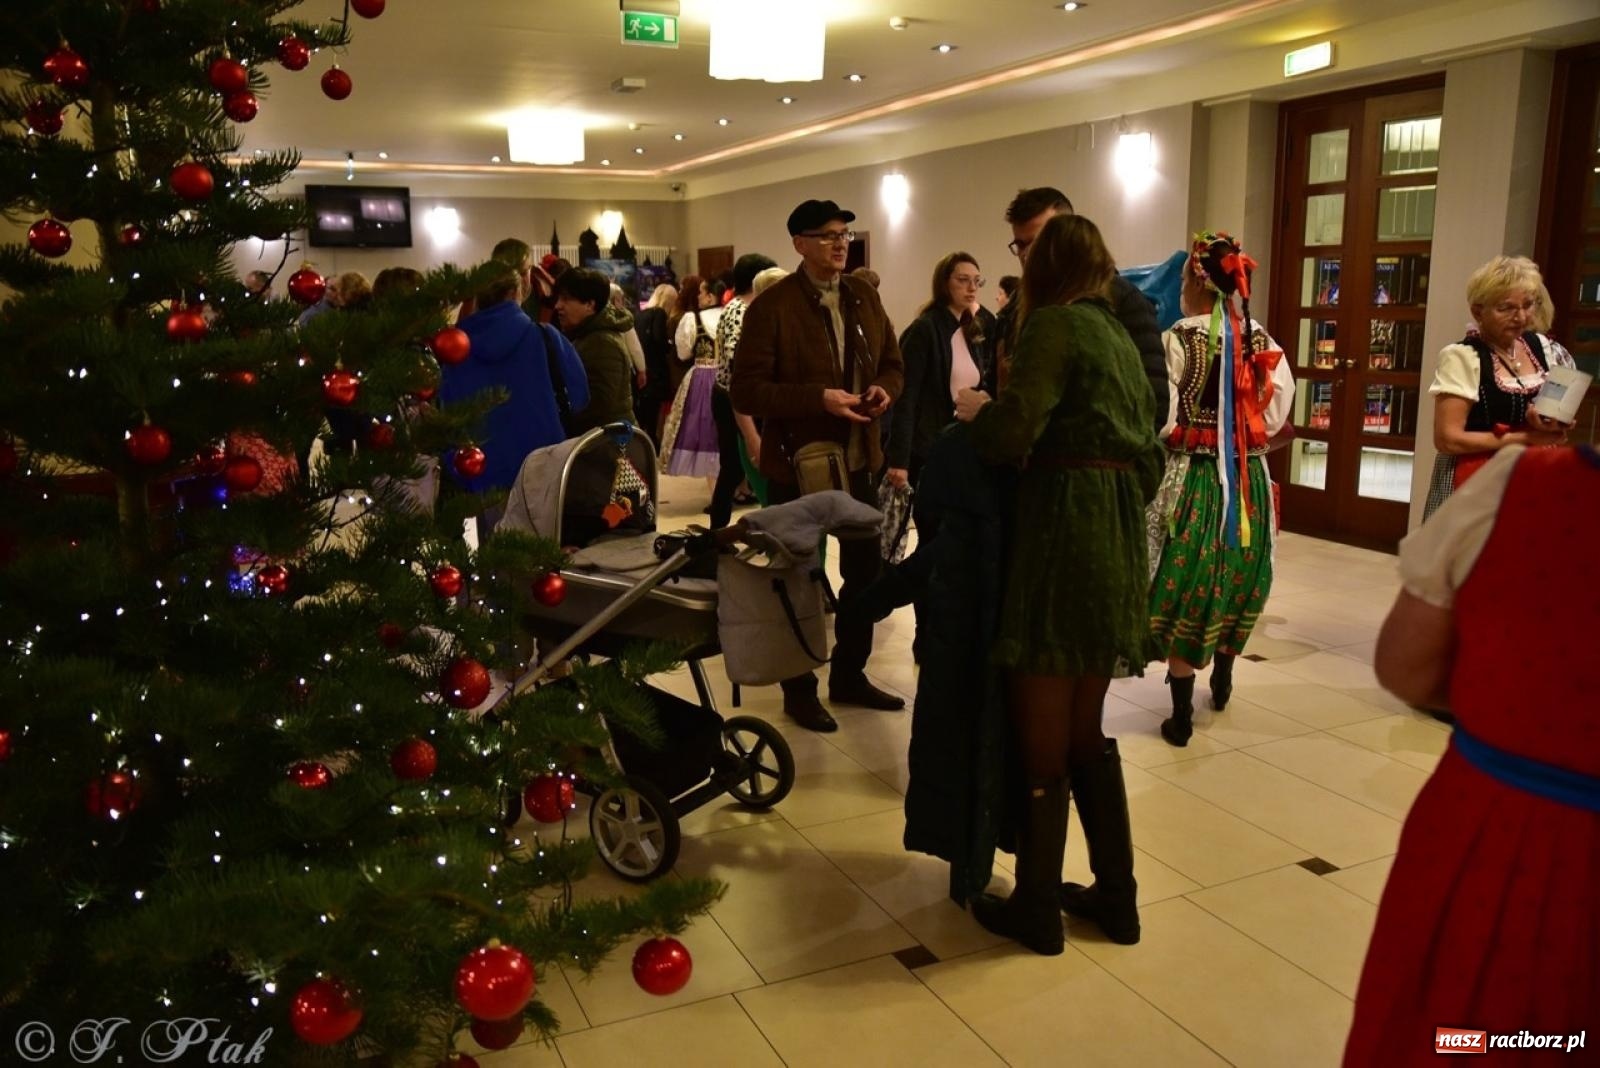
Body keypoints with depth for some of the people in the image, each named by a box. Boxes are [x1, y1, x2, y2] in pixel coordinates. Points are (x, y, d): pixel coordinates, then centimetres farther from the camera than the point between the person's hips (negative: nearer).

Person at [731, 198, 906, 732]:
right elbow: (746, 391, -17)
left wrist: (884, 388, -9)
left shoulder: (864, 295, 7)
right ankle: (799, 690, 24)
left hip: (857, 459, 6)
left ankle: (849, 675, 35)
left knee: (865, 572, 16)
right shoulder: (772, 306, -12)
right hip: (796, 463, -6)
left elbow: (893, 363, 14)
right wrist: (820, 398, -26)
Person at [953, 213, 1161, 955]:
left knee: (1042, 739, 3)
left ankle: (1036, 909, 15)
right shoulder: (1120, 336, 18)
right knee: (1086, 733, 18)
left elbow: (1014, 432, -19)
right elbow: (1149, 458, 18)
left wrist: (975, 411, 0)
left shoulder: (1053, 323, -7)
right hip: (1118, 538, 9)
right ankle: (1117, 900, 26)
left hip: (1061, 534, -8)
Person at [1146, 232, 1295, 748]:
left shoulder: (1178, 339, -13)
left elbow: (1161, 420, -15)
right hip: (1249, 479, 5)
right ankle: (1222, 682, 40)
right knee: (1235, 585, 21)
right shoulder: (1261, 341, 2)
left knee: (1185, 591, 4)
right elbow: (1274, 416, 1)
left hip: (1192, 477, -5)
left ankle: (1181, 716, 8)